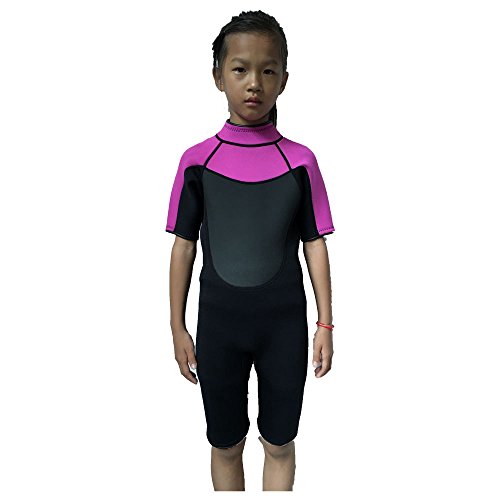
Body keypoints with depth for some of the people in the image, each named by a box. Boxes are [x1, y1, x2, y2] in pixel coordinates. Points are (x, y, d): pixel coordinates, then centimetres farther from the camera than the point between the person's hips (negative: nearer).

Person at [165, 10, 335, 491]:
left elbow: (315, 243, 0)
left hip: (284, 325, 0)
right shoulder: (196, 161, -5)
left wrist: (325, 324, 0)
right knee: (225, 445, 16)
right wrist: (178, 328, 3)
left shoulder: (300, 161, -5)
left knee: (279, 444, 15)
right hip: (218, 325, 1)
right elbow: (184, 246, 1)